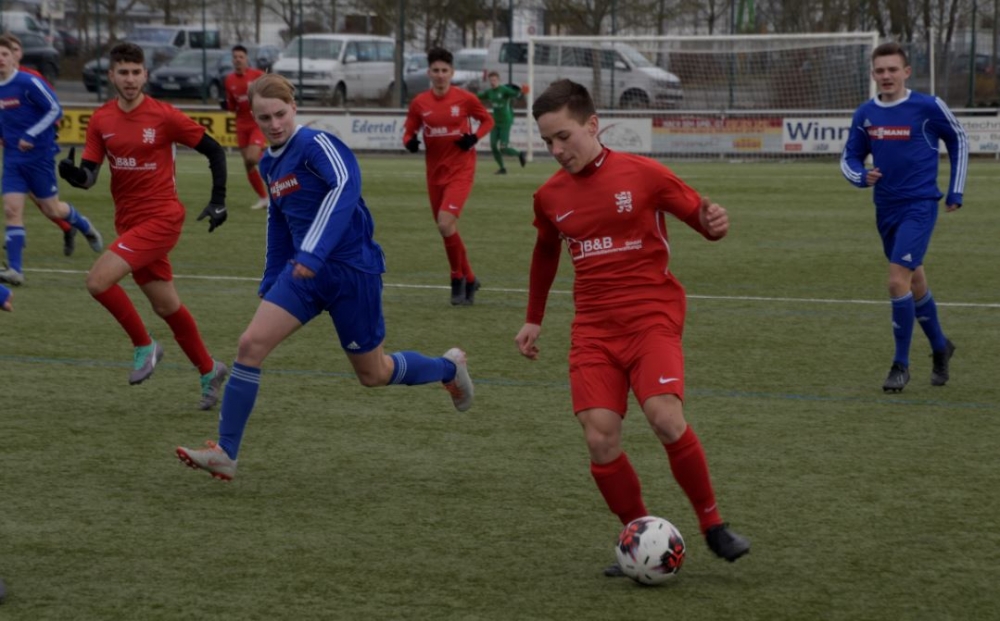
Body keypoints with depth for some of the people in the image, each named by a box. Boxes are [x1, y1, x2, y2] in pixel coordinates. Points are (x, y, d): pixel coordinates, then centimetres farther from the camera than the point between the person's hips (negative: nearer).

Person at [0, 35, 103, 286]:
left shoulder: (29, 83, -16)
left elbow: (55, 110, -15)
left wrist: (31, 136, -19)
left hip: (39, 155, -5)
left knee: (52, 209, 7)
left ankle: (86, 227, 39)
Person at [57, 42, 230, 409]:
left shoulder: (164, 116, -11)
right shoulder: (101, 120, 3)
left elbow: (214, 151, -3)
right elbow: (89, 176, 0)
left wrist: (218, 201, -7)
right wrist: (73, 173, -23)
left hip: (160, 219, -6)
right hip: (129, 223, 6)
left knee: (98, 281, -20)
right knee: (166, 306, 14)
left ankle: (144, 346, 1)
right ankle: (209, 372, 31)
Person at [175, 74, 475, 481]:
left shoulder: (316, 144, -15)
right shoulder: (271, 164, 9)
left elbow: (345, 184, -32)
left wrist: (313, 252, -40)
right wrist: (270, 284, 22)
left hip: (352, 269, -7)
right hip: (304, 271, 7)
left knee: (373, 375, 8)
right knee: (251, 344, -11)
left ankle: (449, 368, 37)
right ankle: (225, 454, -7)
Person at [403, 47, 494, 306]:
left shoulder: (465, 98, -7)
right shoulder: (419, 103, 0)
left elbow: (487, 120, 6)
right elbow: (408, 132, 9)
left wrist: (474, 137, -13)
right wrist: (410, 142, -15)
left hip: (461, 170, -4)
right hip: (435, 172, 4)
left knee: (445, 223, -20)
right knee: (445, 229, 9)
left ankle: (458, 280, -2)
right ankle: (469, 280, 27)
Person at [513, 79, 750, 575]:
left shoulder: (642, 174, -5)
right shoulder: (550, 196, 9)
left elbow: (701, 215, 1)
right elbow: (545, 254, 28)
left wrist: (714, 224, -22)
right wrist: (534, 320, 29)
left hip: (652, 317, -4)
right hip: (593, 328, 4)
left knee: (665, 418, -24)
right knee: (600, 440, -11)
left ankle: (713, 525, -6)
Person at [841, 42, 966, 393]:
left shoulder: (928, 107, -10)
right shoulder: (865, 114, 2)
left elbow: (958, 142, 6)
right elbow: (849, 158, 12)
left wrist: (955, 192, 5)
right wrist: (861, 177, -11)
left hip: (919, 206, -5)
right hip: (886, 208, 5)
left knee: (898, 281, -17)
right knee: (915, 283, 17)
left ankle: (901, 364, -6)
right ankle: (940, 347, 39)